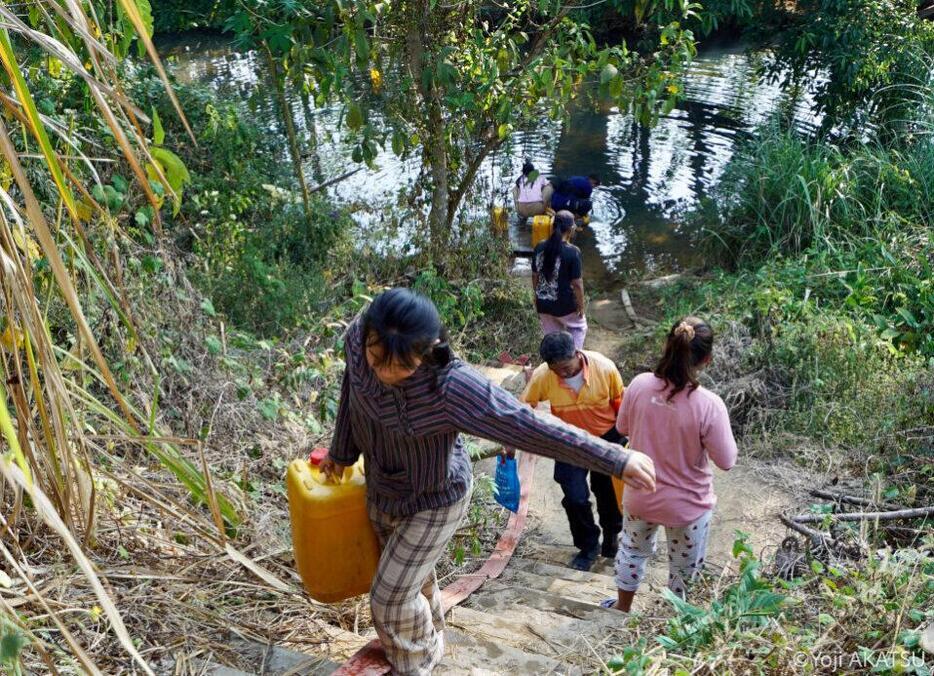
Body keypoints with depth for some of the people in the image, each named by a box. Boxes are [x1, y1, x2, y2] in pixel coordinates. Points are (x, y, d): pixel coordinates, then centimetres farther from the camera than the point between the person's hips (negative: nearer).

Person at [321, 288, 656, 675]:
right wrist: (341, 452, 12)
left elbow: (529, 427, -38)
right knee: (410, 575, 28)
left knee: (391, 596, 6)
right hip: (380, 488, 6)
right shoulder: (357, 339, -25)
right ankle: (427, 639, 61)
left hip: (434, 500, -5)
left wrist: (616, 460, -36)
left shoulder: (450, 387, -41)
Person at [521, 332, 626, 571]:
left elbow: (620, 403, -10)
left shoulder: (605, 368, -27)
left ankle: (611, 535, 45)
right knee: (575, 497, -6)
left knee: (608, 492, 15)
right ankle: (588, 546, 22)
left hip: (606, 437, 0)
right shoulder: (542, 376, -26)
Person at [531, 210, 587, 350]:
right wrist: (581, 306, -3)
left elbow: (535, 277, 5)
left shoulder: (539, 248, -5)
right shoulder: (572, 252, -21)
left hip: (543, 304, 4)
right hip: (565, 305, -4)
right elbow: (577, 283, -17)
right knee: (579, 327, 25)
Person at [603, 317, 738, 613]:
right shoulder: (709, 405, -29)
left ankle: (622, 608, 52)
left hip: (641, 496, 3)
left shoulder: (639, 385, -20)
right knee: (683, 569, 24)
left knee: (632, 550, 31)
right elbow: (726, 460, -17)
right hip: (687, 506, -3)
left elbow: (623, 428, -2)